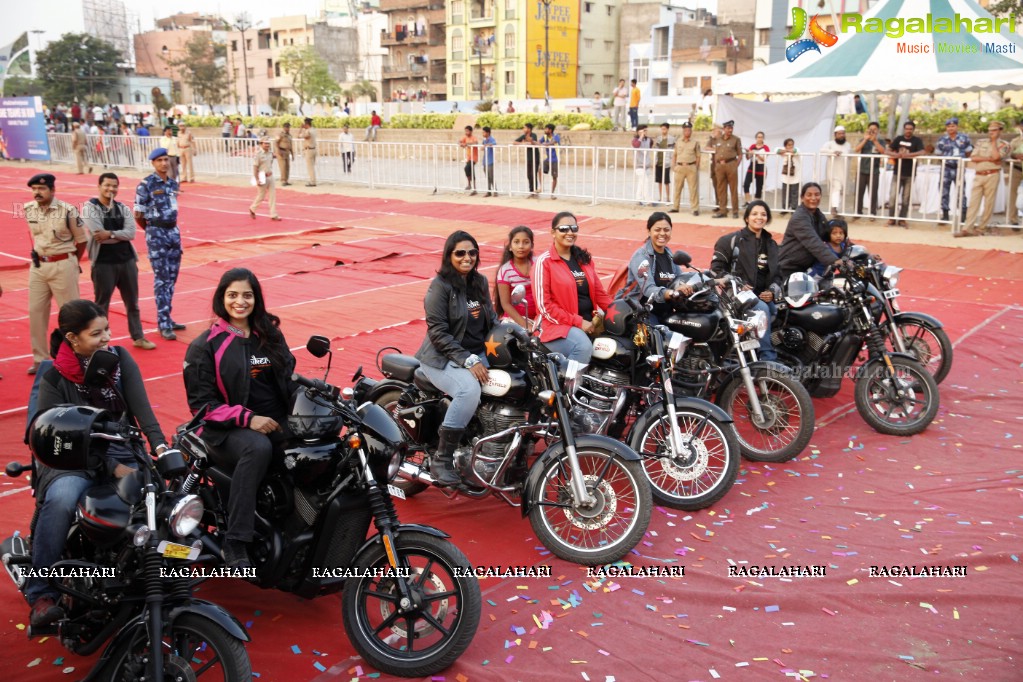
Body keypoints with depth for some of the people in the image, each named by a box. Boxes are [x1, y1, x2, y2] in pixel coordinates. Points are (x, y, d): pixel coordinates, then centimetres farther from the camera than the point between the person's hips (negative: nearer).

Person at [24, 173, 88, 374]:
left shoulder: (68, 211, -14)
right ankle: (40, 358, 19)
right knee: (35, 312, 8)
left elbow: (82, 240, -2)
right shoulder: (28, 209, 1)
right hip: (38, 266, 5)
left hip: (63, 266, -5)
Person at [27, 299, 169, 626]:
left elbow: (140, 404, -9)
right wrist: (112, 468, -22)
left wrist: (158, 442, -28)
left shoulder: (120, 358, 2)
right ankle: (40, 594, -23)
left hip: (121, 450, 2)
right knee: (60, 500, -34)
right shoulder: (54, 379, -6)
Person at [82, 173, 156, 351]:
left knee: (132, 302, 14)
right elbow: (99, 235, -17)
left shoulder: (123, 209, 7)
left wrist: (110, 234, -19)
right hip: (103, 263, -4)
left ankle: (138, 337, 25)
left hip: (127, 261, 5)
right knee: (101, 304, 7)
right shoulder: (90, 208, -6)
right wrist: (120, 236, -8)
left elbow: (131, 233, -7)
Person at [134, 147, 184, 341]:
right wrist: (152, 230, 7)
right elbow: (138, 216, -6)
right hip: (156, 234, -6)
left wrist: (172, 228, 14)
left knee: (172, 278, 11)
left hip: (174, 232, 6)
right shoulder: (146, 185, -10)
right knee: (161, 279, -5)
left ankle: (167, 318, 22)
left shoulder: (173, 183, 9)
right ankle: (163, 324, -1)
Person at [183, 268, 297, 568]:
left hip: (279, 422, 5)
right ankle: (235, 544, -33)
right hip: (228, 430, -5)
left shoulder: (270, 335, 16)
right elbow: (201, 403, -4)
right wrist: (247, 418, -17)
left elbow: (288, 380, 19)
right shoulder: (205, 346, 2)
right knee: (258, 448, -38)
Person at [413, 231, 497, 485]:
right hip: (443, 358, -7)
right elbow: (438, 332, -15)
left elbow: (491, 319, 17)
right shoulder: (440, 286, -9)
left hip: (477, 354, 7)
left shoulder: (480, 282, 11)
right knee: (470, 389, -36)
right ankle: (441, 460, -26)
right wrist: (467, 361, -22)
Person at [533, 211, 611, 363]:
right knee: (584, 347, -34)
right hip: (558, 324, -7)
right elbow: (544, 305, -9)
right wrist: (577, 322, -14)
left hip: (589, 322, 7)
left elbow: (599, 292, 16)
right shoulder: (544, 262, -4)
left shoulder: (585, 258, 15)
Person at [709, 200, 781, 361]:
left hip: (763, 296, 6)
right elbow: (716, 267, -3)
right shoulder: (733, 240, 2)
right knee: (762, 309, -33)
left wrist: (772, 291, 0)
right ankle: (768, 358, -32)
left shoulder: (771, 245, 21)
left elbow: (777, 273, 21)